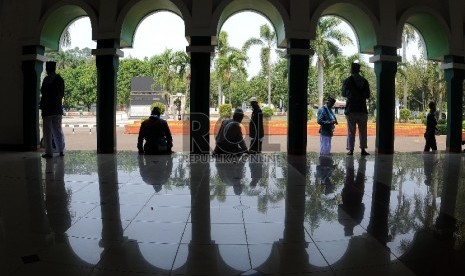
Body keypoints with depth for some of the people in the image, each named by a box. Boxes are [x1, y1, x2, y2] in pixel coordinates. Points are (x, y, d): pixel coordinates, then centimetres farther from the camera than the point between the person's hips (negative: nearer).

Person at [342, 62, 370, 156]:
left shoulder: (347, 81, -3)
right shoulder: (365, 81, 5)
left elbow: (344, 94, 8)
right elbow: (368, 95, 10)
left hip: (351, 110, -2)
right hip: (362, 110, 2)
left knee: (351, 131, 2)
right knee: (362, 130, 8)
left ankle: (351, 150, 1)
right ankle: (363, 149, 7)